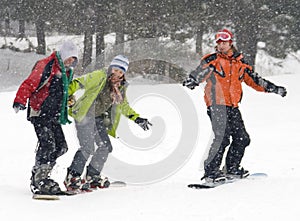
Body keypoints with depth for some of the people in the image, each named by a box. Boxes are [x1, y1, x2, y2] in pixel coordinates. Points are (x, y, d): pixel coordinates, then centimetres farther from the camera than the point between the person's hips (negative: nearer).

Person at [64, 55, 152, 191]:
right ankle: (72, 178, -15)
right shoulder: (99, 76, -11)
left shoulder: (121, 87, 10)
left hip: (98, 118, 8)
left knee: (105, 147, 8)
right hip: (84, 114, -8)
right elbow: (78, 83, -14)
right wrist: (69, 95, -30)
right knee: (88, 147, -19)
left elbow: (123, 106, 24)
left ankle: (92, 176, 24)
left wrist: (137, 119, 18)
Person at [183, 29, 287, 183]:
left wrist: (273, 88, 22)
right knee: (222, 138, -18)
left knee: (242, 138, 6)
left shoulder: (239, 63, 15)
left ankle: (231, 169, 19)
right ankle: (211, 172, -13)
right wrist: (191, 81, -39)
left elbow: (253, 79, 23)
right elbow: (199, 73, -17)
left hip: (232, 107, 6)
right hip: (217, 105, -6)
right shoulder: (212, 61, 0)